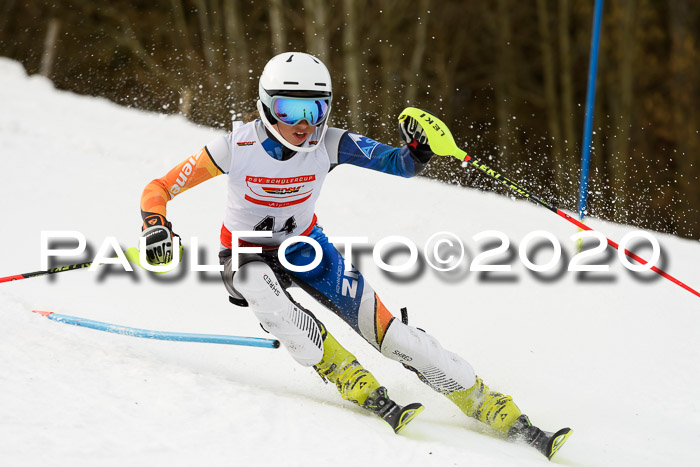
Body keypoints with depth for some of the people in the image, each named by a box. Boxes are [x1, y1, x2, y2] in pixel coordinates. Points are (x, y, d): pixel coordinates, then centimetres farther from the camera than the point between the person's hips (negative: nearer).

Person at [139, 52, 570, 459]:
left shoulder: (329, 144, -19)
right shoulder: (238, 147, -25)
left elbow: (399, 164, -19)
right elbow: (158, 190, -18)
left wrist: (418, 151, -42)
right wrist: (155, 227, -38)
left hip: (305, 245, 1)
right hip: (248, 253, -1)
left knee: (387, 329, -12)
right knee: (262, 289, -38)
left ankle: (501, 414, -6)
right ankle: (366, 393, -29)